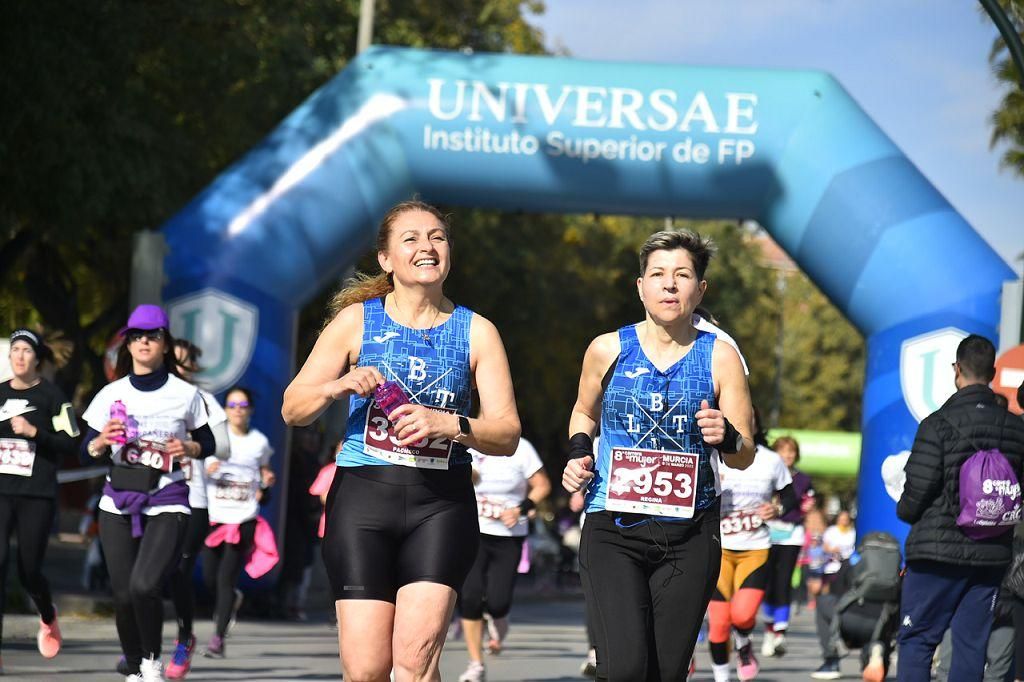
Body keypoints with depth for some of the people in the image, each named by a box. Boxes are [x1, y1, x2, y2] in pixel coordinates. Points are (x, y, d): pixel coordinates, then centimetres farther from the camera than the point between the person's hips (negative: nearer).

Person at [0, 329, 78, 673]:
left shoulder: (51, 396, -1)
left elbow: (69, 444, -6)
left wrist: (34, 433, -16)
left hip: (37, 495, -2)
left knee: (28, 571, 1)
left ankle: (48, 619, 37)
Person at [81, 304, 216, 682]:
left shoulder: (185, 394, 2)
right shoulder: (111, 394, 7)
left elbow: (208, 444, 11)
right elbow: (87, 448, 7)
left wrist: (189, 448, -10)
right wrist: (102, 441, -15)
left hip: (167, 502, -3)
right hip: (118, 502, 3)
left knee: (144, 585, -22)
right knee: (123, 595, 0)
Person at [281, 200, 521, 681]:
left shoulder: (476, 332, 9)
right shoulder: (357, 320, 8)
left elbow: (506, 433, 3)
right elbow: (292, 409, 8)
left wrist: (448, 425, -16)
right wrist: (337, 387, -13)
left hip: (441, 502, 0)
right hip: (364, 496, 0)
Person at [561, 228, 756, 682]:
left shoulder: (720, 358, 2)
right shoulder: (608, 350, 3)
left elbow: (745, 456, 5)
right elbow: (584, 413, 24)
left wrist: (725, 438, -17)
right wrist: (579, 453, 4)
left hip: (689, 537, 1)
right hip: (613, 529, -1)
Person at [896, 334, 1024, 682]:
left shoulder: (938, 424, -12)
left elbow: (918, 490, -12)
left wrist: (905, 511, 9)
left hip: (938, 549, -4)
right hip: (991, 553, 4)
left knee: (916, 639, 3)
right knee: (972, 644, 8)